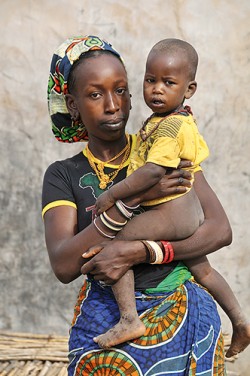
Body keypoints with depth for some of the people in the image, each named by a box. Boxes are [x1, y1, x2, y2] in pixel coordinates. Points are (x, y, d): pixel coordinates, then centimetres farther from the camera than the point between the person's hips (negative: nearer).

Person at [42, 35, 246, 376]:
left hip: (182, 314, 1)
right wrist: (135, 194, -23)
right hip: (106, 319, 0)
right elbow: (63, 266, -15)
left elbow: (221, 231, -9)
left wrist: (135, 252, -21)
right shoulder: (63, 175, -1)